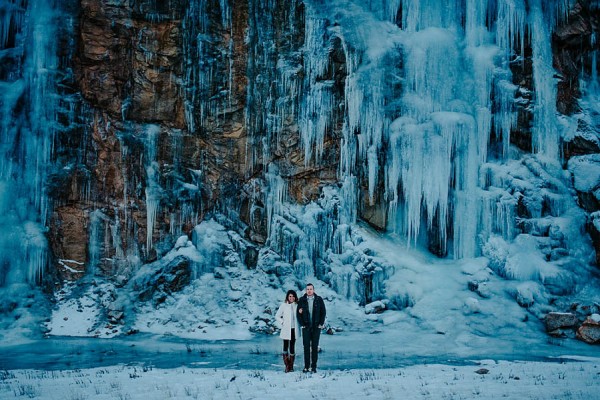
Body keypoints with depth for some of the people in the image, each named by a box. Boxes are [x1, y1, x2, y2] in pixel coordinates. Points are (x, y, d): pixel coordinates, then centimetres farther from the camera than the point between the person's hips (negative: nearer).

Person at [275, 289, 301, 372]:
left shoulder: (297, 305, 6)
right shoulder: (284, 305, -1)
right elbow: (277, 316, 3)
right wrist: (283, 322, -4)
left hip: (294, 329, 2)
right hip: (286, 330, -2)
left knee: (292, 347, 4)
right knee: (286, 346, -2)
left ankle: (291, 366, 11)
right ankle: (287, 366, 4)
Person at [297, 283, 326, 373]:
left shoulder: (319, 299, 3)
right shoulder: (302, 300, 3)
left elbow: (323, 312, 5)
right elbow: (299, 313, 4)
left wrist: (321, 323, -2)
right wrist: (302, 324, -5)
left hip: (316, 327, 0)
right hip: (306, 327, 0)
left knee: (315, 347, 2)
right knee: (306, 347, 1)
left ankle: (314, 366, 6)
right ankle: (306, 366, 5)